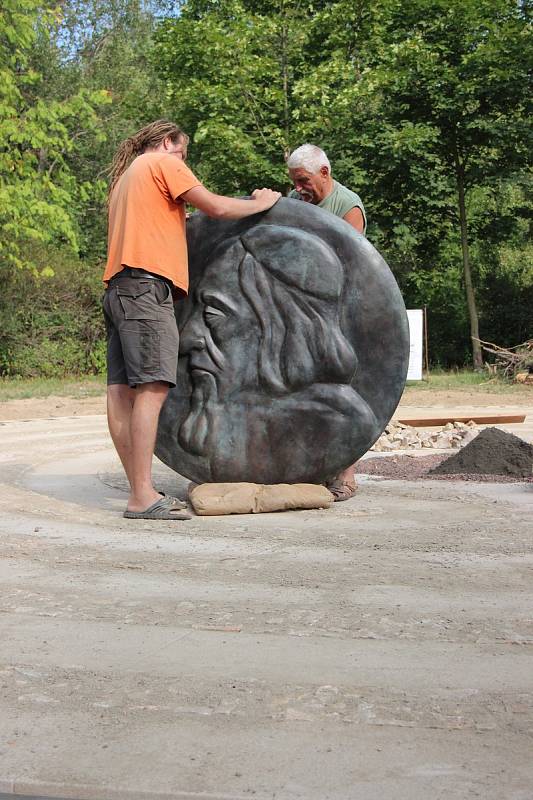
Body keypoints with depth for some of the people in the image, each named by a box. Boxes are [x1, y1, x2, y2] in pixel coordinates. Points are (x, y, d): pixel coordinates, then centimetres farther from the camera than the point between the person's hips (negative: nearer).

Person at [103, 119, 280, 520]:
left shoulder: (125, 176, 32)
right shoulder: (162, 163, 5)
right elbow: (217, 207, -1)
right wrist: (262, 203, 12)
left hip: (119, 288, 10)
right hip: (146, 283, -10)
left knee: (122, 390, 0)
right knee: (152, 387, -16)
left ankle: (140, 491, 2)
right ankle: (143, 497, -20)